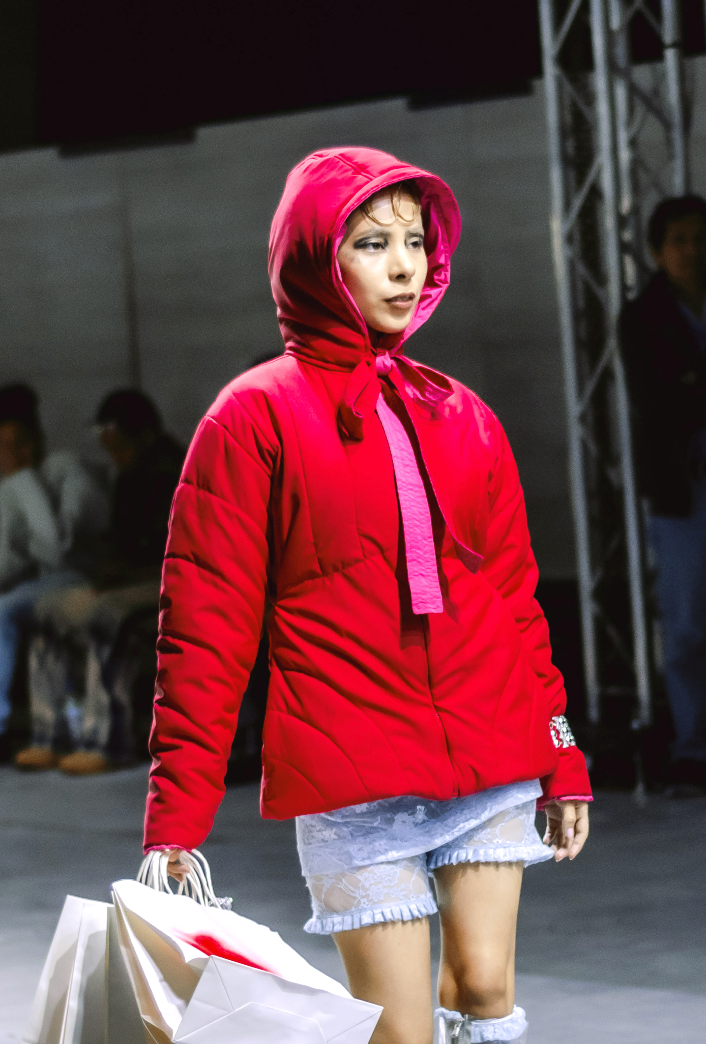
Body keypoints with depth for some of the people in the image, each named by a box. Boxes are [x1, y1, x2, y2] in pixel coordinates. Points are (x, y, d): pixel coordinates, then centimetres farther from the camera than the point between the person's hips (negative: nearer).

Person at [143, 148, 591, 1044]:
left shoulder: (464, 420, 13)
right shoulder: (257, 416, -1)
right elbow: (207, 627, -4)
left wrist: (561, 760, 10)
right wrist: (176, 819, -9)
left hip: (492, 770, 4)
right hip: (351, 785, -4)